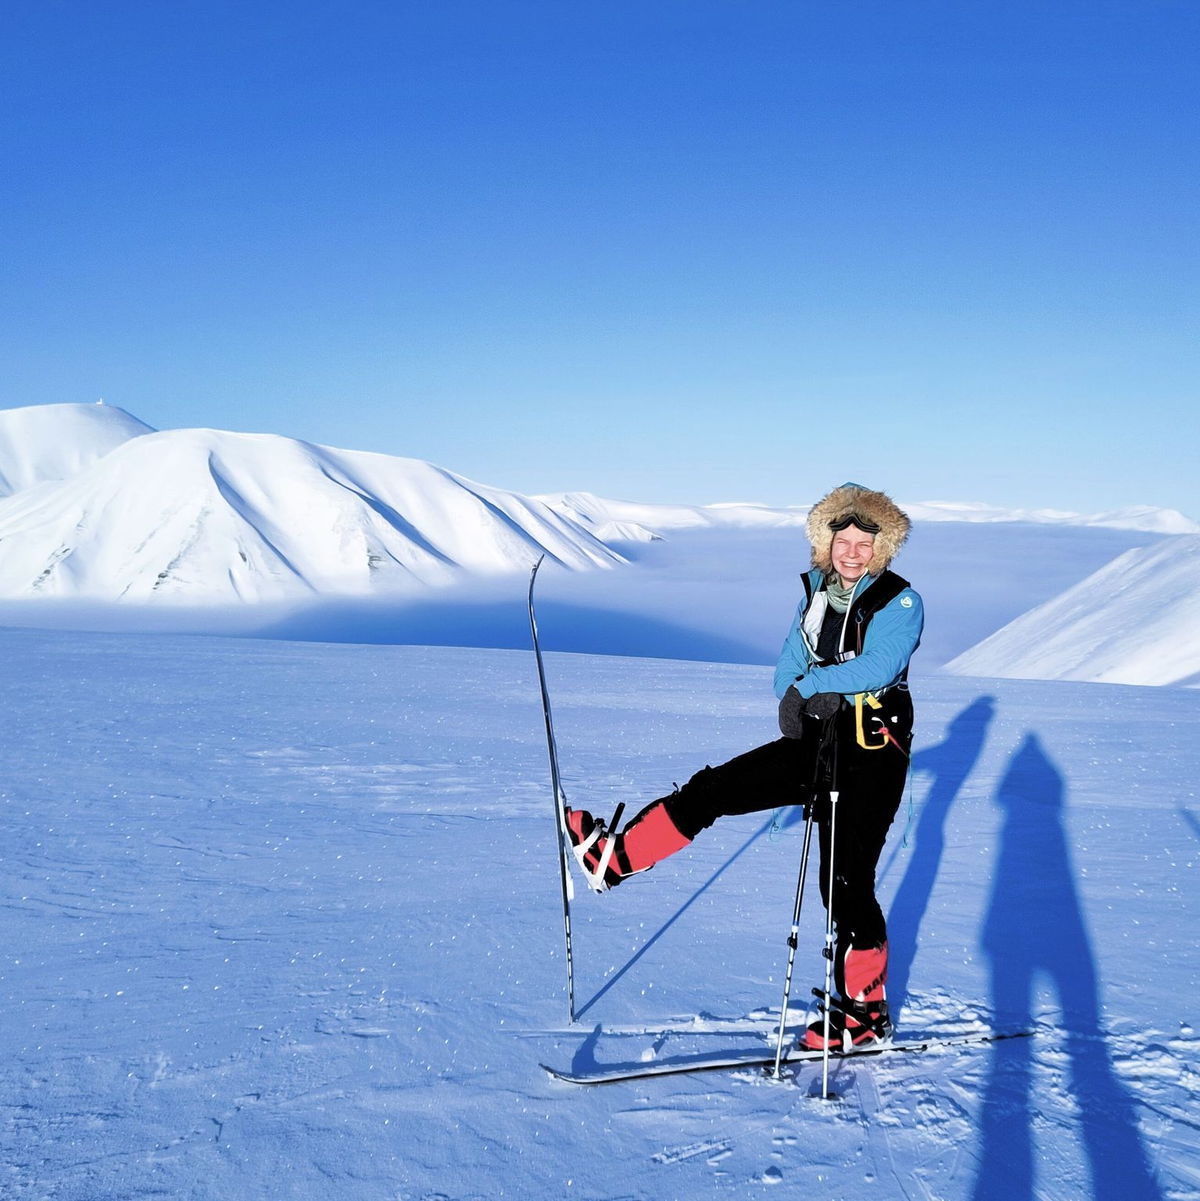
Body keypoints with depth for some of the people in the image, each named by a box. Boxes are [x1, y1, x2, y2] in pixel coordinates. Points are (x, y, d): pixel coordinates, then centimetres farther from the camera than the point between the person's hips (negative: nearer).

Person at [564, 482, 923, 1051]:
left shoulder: (901, 602, -11)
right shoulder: (816, 593, 8)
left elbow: (878, 667, -28)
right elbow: (788, 668, 9)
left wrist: (813, 682, -23)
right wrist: (797, 701, -10)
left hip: (870, 757, -6)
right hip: (816, 742, 6)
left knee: (846, 882, -2)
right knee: (712, 789, -2)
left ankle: (866, 1012, 16)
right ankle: (612, 858, 6)